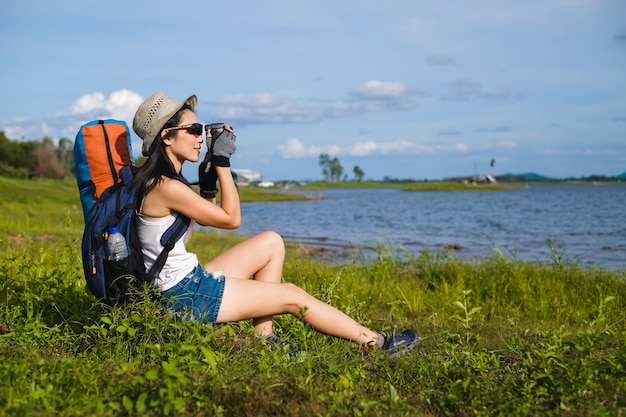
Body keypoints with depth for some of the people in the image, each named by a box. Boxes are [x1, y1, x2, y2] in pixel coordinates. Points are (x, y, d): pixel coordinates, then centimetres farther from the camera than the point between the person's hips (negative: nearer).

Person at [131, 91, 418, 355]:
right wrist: (222, 162, -10)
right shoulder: (166, 187, -22)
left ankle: (263, 336, 11)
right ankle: (378, 343, 12)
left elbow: (205, 218, 20)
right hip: (185, 297, -10)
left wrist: (208, 172, 8)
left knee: (271, 243, 14)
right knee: (292, 297, -2)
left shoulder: (161, 179, 9)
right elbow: (231, 219, -13)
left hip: (189, 281, 10)